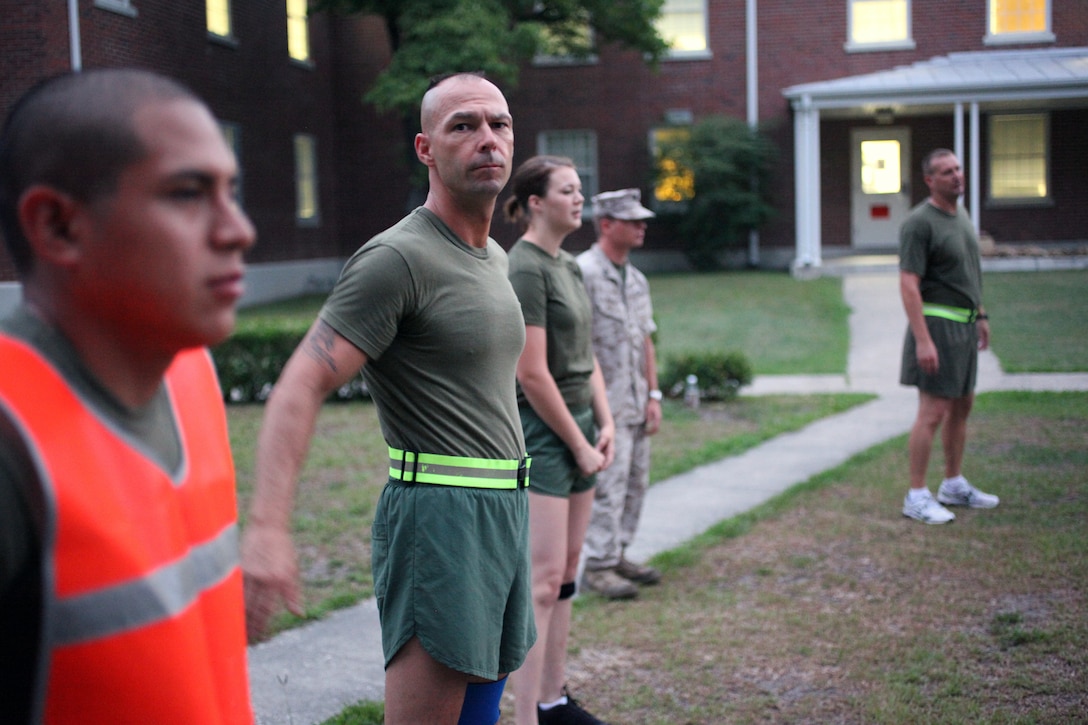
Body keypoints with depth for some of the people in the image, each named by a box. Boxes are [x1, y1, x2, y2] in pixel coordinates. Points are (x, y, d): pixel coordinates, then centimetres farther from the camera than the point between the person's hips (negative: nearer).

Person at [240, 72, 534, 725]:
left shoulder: (495, 257, 15)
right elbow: (300, 389, -22)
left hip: (505, 511, 9)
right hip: (440, 514, -9)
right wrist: (268, 529, -35)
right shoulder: (397, 258, -14)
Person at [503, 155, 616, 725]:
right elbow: (532, 375, -19)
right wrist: (580, 444, -13)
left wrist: (604, 423, 6)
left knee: (567, 571, 13)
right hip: (541, 430, -9)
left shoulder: (568, 265, 14)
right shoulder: (525, 269, -14)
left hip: (577, 427, 9)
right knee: (543, 579, -9)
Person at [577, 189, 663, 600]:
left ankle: (618, 555, 22)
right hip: (603, 401, -8)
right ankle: (598, 566, 0)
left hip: (635, 402, 8)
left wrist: (653, 396, 10)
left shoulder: (636, 280, 14)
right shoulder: (582, 273, -12)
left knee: (635, 482, 12)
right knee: (608, 484, -8)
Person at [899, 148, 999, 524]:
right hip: (937, 324, -9)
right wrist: (923, 340, -25)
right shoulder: (919, 222, -15)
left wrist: (980, 314, 21)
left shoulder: (961, 215, 13)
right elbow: (908, 285, -20)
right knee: (933, 412, -9)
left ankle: (954, 485, 26)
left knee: (962, 406, 15)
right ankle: (916, 496, -2)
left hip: (964, 324, 9)